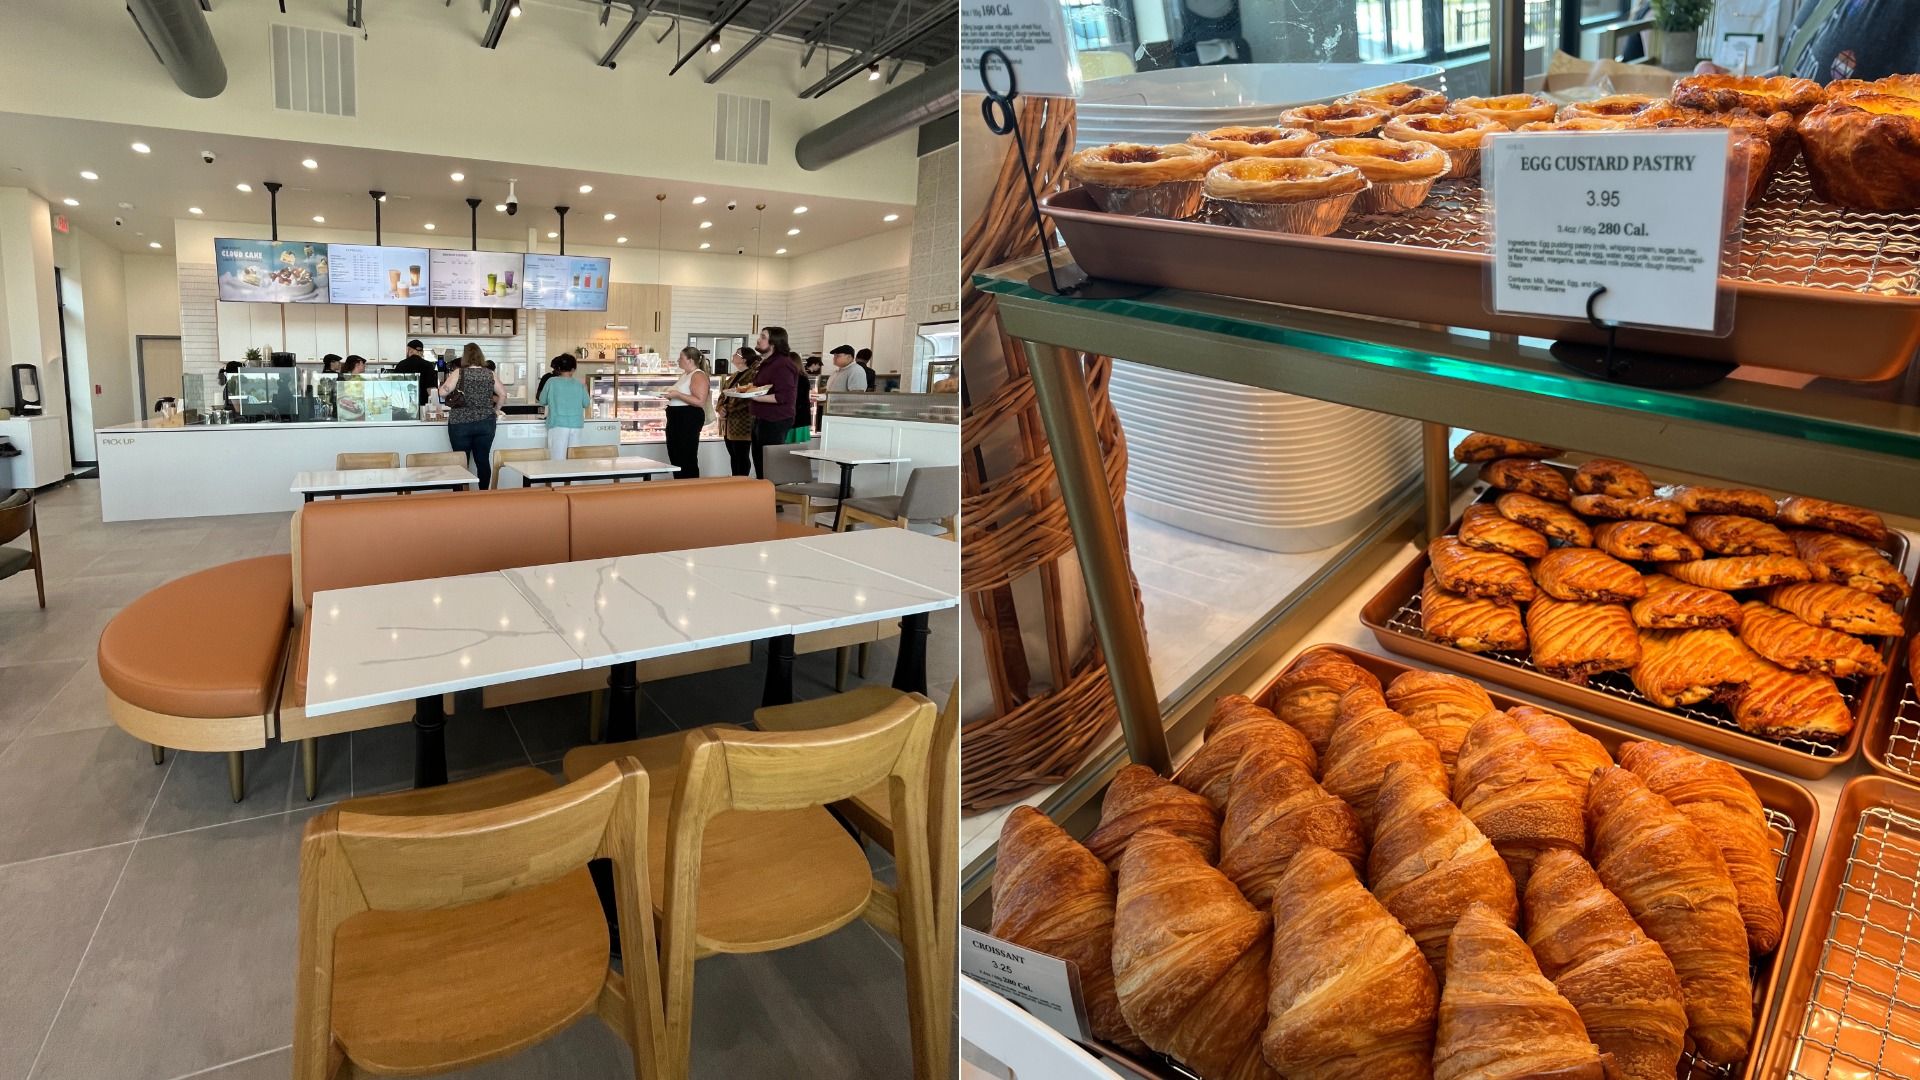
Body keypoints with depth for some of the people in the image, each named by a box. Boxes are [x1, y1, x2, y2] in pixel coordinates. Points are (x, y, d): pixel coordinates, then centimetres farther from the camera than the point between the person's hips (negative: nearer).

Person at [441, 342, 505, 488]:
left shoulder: (459, 372, -6)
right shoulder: (490, 374, 2)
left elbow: (443, 392, -10)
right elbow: (503, 394, 8)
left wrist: (449, 399, 11)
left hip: (460, 423, -2)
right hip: (485, 423, 2)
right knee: (483, 460, 6)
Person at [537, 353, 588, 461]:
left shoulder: (551, 381, -2)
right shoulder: (579, 384, 2)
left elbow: (542, 401, 8)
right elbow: (586, 404, 13)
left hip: (558, 424, -2)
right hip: (576, 425, 2)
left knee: (558, 459, -3)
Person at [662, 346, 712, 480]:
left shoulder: (698, 375, -12)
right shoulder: (684, 375, 18)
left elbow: (700, 401, -23)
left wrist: (678, 395, -22)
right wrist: (671, 396, 10)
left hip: (689, 419, -10)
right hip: (676, 419, 10)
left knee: (687, 461, -7)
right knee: (675, 458, 13)